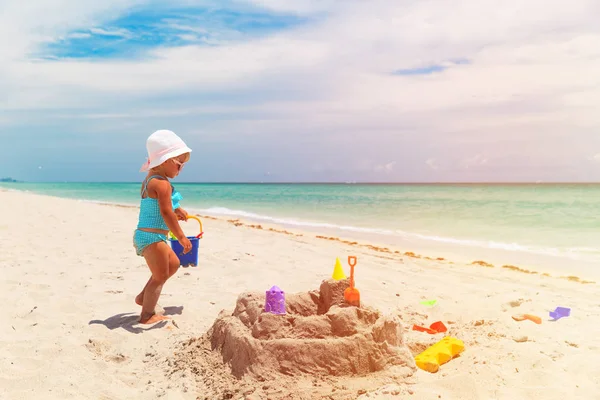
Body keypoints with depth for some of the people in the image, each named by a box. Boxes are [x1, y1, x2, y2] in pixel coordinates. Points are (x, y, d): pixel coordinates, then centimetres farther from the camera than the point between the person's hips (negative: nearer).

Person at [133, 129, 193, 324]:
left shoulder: (149, 180, 13)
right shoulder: (162, 184, -19)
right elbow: (166, 213, -25)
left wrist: (175, 209, 19)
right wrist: (181, 236, -21)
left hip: (144, 235, 10)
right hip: (152, 237, -10)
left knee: (173, 263, 24)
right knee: (160, 275, 1)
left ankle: (143, 297, 30)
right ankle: (147, 315, 10)